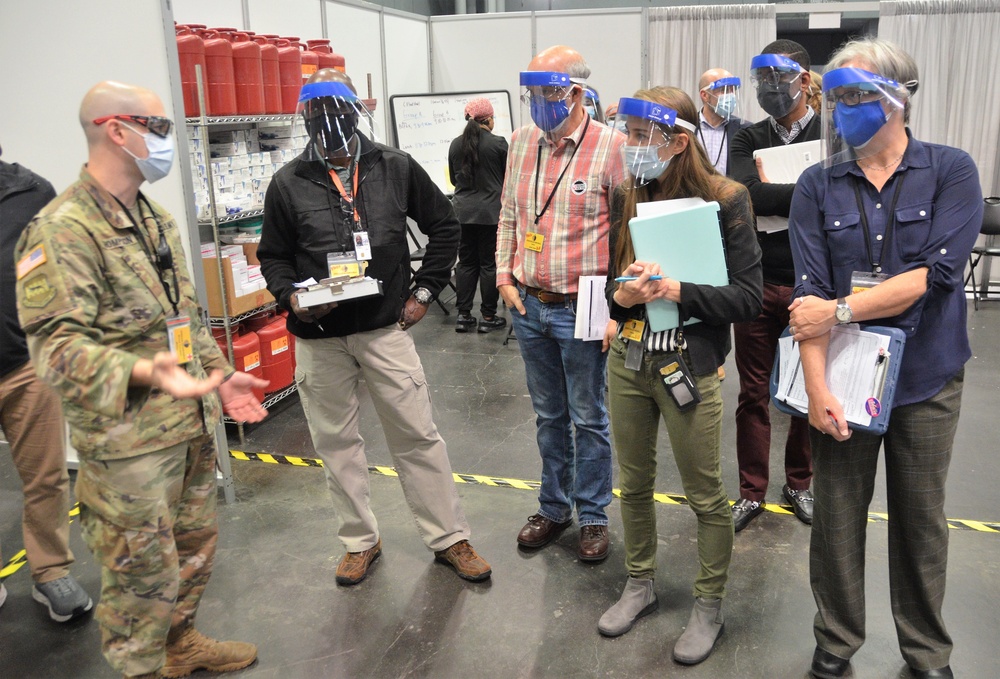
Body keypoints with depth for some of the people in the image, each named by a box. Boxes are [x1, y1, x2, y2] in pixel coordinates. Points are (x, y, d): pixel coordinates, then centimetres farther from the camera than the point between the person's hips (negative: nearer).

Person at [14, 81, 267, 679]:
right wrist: (144, 371, -36)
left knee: (196, 545, 22)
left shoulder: (157, 220, 12)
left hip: (192, 426, 9)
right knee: (143, 570, 6)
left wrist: (219, 373, 12)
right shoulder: (62, 231, -16)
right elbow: (56, 343, -22)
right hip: (128, 443, -8)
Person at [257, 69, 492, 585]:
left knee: (418, 436, 5)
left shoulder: (396, 168, 1)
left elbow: (444, 225, 9)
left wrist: (424, 291, 3)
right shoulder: (289, 183, 2)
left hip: (385, 329, -1)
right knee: (336, 443, 12)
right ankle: (360, 541, 31)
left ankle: (449, 538, 20)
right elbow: (273, 255, 9)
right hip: (318, 337, 1)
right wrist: (290, 296, -12)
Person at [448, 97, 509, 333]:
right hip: (491, 211, -4)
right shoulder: (498, 143, -9)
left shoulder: (456, 144, 3)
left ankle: (463, 315, 12)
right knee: (489, 263, 3)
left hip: (462, 210, 4)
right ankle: (488, 317, 8)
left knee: (466, 262, 11)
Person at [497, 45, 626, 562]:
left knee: (588, 417, 8)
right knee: (549, 414, 18)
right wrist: (504, 278, 5)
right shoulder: (522, 141, 6)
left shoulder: (610, 146, -11)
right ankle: (554, 506, 35)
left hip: (581, 307, -5)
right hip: (528, 305, 5)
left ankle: (593, 515, 26)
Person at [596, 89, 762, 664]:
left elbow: (749, 298, -12)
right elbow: (611, 280, 9)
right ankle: (641, 584, 39)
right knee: (634, 483, 18)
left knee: (706, 496, 8)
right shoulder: (627, 198, 3)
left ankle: (709, 606, 30)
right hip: (627, 362, 5)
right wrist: (622, 297, -13)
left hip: (691, 368, -5)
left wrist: (676, 290, -22)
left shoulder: (725, 200, -11)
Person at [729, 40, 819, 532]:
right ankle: (752, 491, 23)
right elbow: (745, 192, -15)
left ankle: (799, 483, 32)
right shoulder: (749, 140, 5)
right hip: (757, 283, 1)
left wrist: (775, 202, -18)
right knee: (753, 392, 9)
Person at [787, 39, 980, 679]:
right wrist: (817, 388, -17)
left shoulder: (951, 171, -3)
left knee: (921, 521, 14)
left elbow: (936, 273, -16)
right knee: (837, 517, 9)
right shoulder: (818, 186, -1)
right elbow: (810, 293, -9)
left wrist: (840, 309, -18)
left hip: (926, 380, 0)